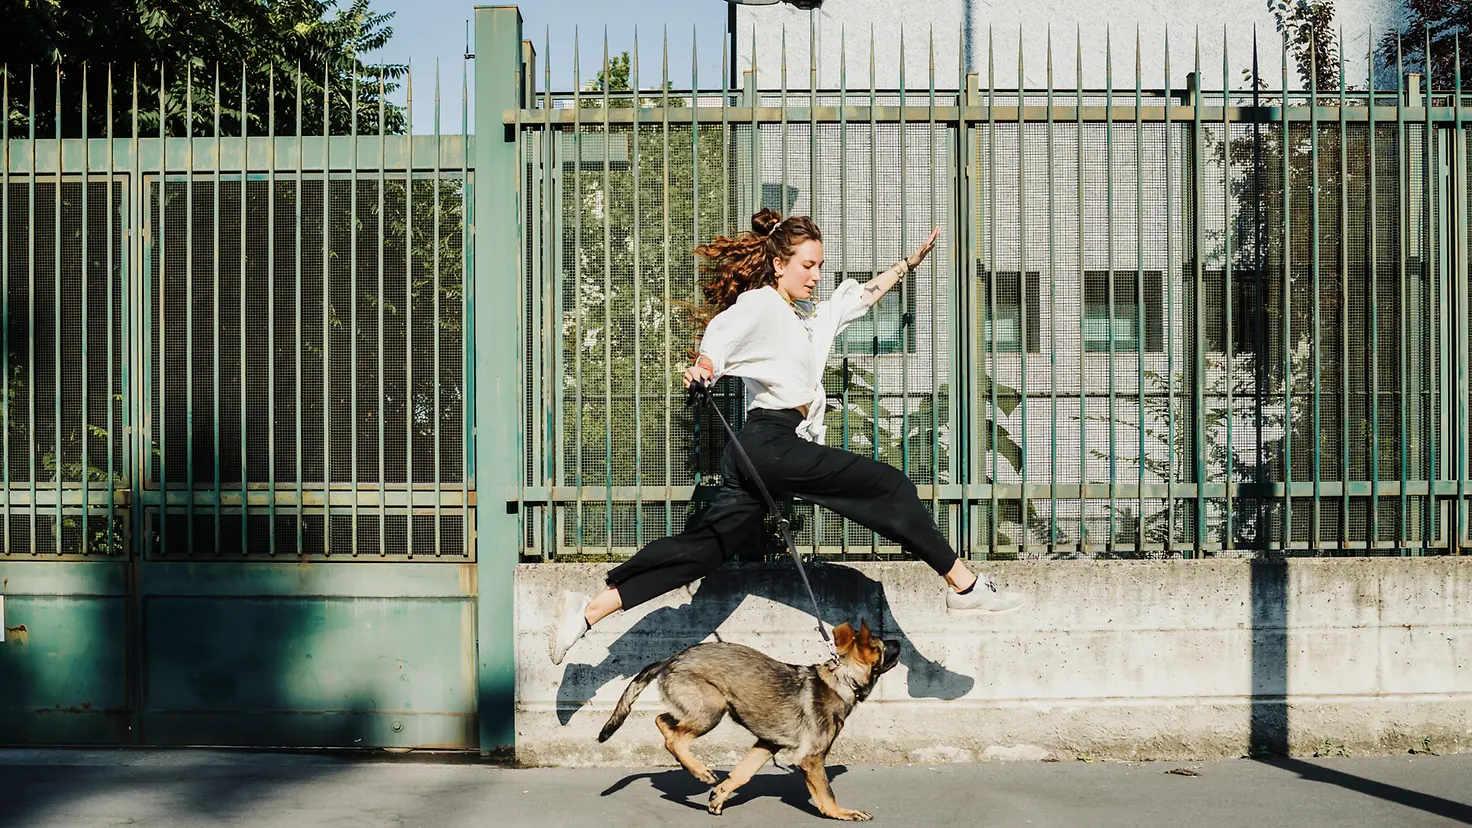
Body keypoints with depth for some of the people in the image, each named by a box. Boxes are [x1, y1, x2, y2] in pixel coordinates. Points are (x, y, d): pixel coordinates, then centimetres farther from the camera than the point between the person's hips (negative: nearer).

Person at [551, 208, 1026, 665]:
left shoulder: (813, 314, 26)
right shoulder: (759, 304, -1)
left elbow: (863, 295, 41)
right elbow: (718, 339, -20)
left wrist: (911, 262, 46)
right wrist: (701, 368, -41)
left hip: (767, 454, 10)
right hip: (772, 442, -10)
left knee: (707, 546, 3)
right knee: (890, 486, -9)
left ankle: (590, 610, 2)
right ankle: (965, 587, -3)